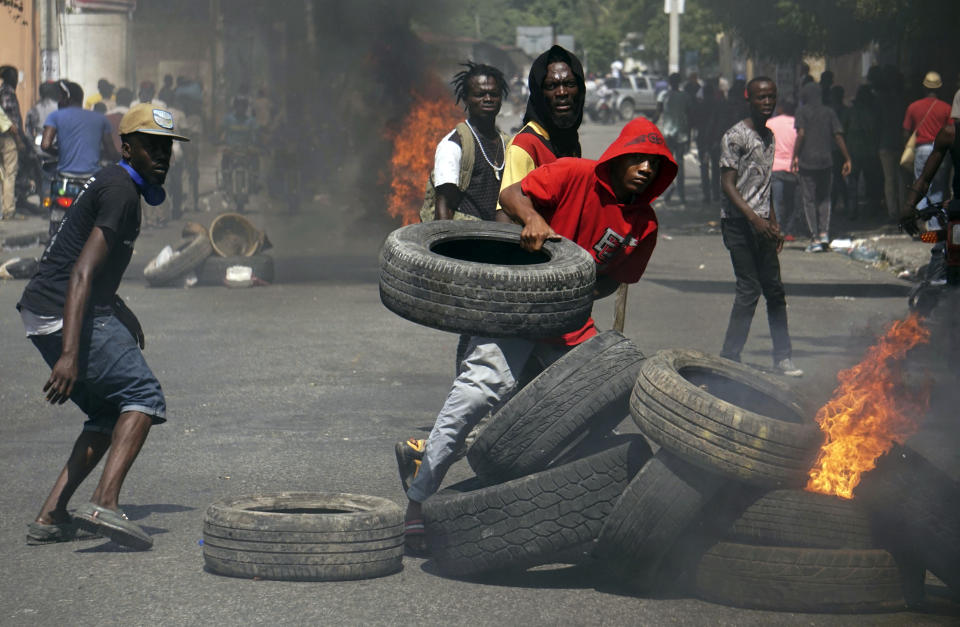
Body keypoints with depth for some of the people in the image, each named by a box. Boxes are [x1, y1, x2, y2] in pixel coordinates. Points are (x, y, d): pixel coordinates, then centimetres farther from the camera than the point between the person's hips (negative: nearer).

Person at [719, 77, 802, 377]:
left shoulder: (770, 136, 15)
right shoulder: (736, 136, -10)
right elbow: (728, 184, -15)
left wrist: (774, 223, 20)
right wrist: (754, 218, -23)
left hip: (761, 224, 8)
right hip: (738, 222, -8)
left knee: (775, 289, 7)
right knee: (749, 289, -10)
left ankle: (782, 357, 14)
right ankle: (729, 359, -4)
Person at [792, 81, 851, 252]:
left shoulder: (802, 112, -1)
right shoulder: (829, 113, 9)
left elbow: (801, 134, -12)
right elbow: (838, 137, 5)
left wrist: (795, 156, -10)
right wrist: (847, 159, 6)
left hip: (807, 161, -3)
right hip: (825, 161, 3)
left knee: (809, 200, 1)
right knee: (824, 198, 15)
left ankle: (815, 239, -3)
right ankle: (824, 233, -1)